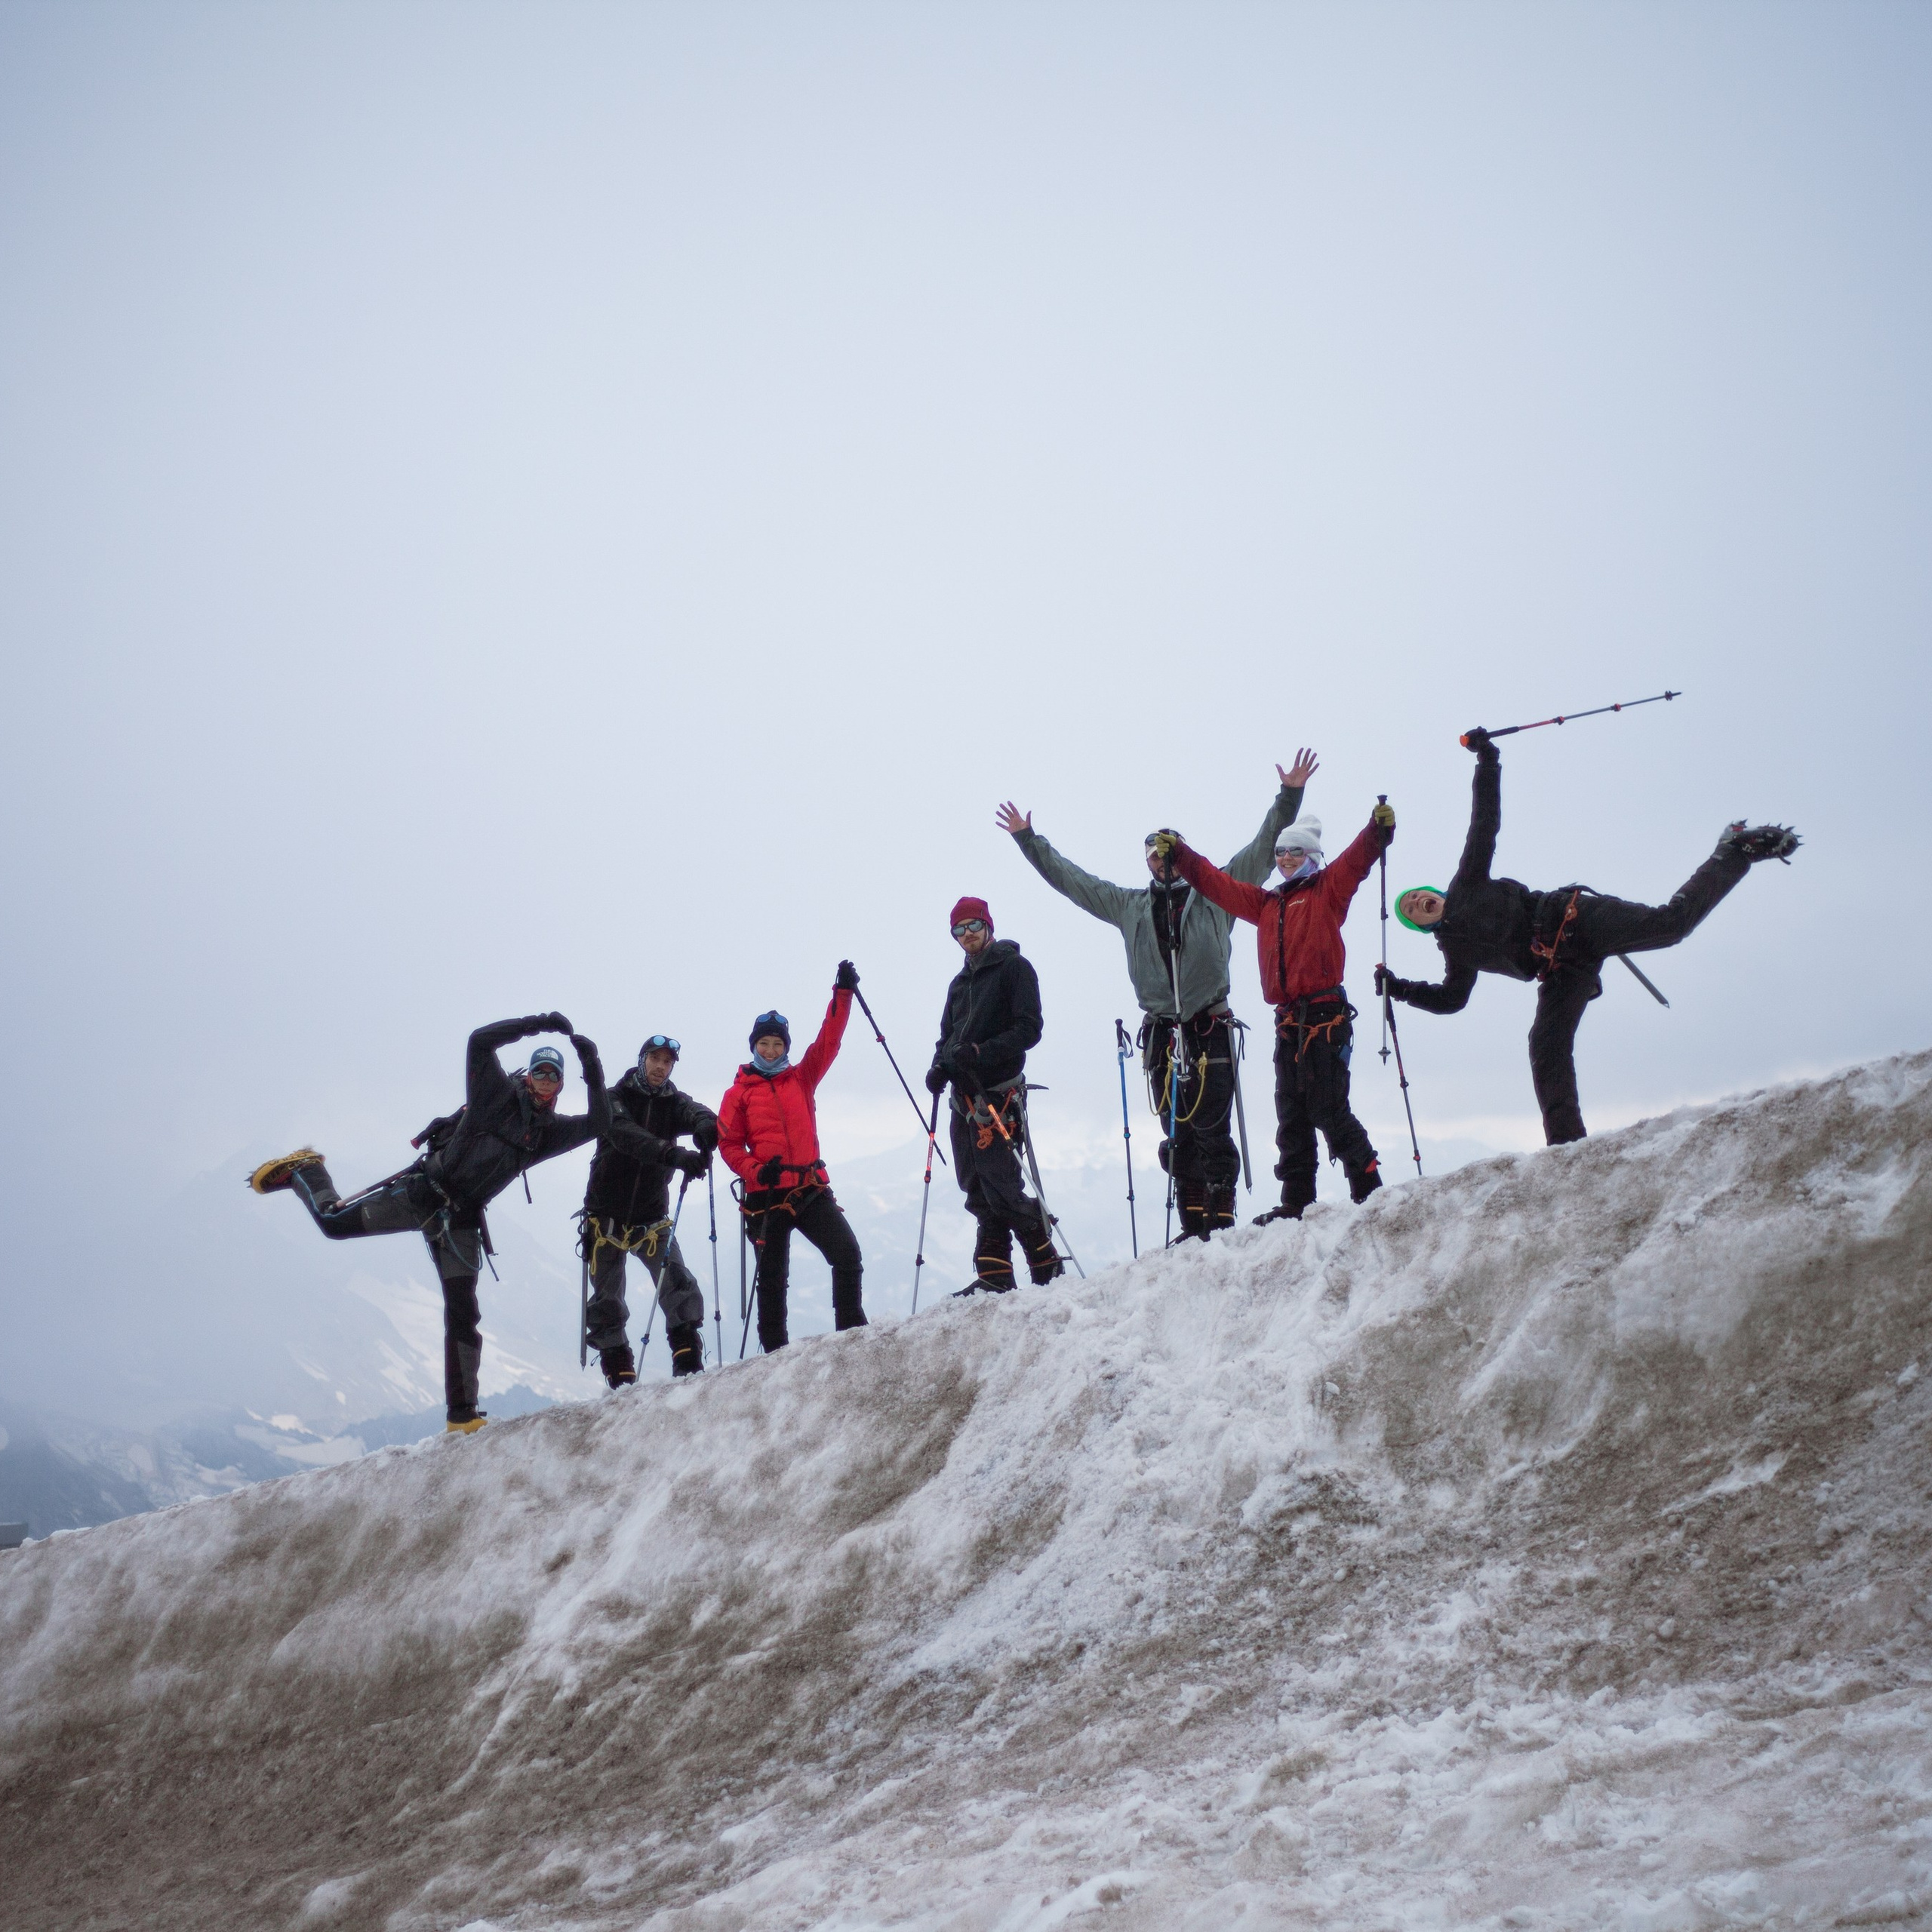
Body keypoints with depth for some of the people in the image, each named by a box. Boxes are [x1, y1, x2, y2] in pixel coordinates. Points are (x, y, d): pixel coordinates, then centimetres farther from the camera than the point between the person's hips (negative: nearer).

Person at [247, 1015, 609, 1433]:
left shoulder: (550, 1130, 11)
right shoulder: (497, 1093, -4)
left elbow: (598, 1124, 6)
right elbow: (480, 1041, -17)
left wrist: (594, 1074, -4)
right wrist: (537, 1023, -20)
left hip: (461, 1222, 4)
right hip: (425, 1192, -4)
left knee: (463, 1315, -1)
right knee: (334, 1221, -9)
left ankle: (462, 1413, 2)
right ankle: (301, 1171, 23)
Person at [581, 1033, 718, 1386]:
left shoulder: (674, 1102, 2)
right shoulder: (615, 1099, -7)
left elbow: (699, 1114, -21)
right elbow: (625, 1135, -29)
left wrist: (705, 1129, -48)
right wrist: (672, 1154, -46)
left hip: (651, 1219, 2)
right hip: (607, 1219, -2)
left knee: (679, 1285, -16)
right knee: (607, 1303, 3)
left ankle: (689, 1366, -16)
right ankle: (619, 1376, 13)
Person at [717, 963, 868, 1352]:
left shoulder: (801, 1079, 12)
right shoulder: (739, 1093, 6)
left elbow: (828, 1042, 3)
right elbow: (728, 1144, 2)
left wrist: (843, 994, -7)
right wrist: (755, 1171, -16)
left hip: (811, 1189, 1)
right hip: (766, 1194, -1)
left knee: (848, 1256, -11)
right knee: (772, 1276, 5)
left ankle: (852, 1327, 1)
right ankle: (774, 1349, 14)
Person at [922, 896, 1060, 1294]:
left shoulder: (1014, 968, 0)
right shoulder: (960, 983, 24)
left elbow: (1029, 1030, -10)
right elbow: (947, 1036, 26)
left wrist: (981, 1052, -22)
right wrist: (939, 1065, 3)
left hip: (999, 1092, -7)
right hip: (964, 1095, 8)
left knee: (1001, 1187, -13)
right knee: (978, 1191, 2)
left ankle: (1046, 1264, -2)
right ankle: (994, 1274, 3)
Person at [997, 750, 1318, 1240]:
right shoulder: (1129, 905, 16)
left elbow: (1264, 849, 4)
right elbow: (1070, 879, 22)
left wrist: (1288, 798, -4)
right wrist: (1029, 840, 22)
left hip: (1210, 1028, -3)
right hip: (1160, 1032, 3)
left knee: (1212, 1129, -8)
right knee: (1177, 1135, 3)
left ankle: (1222, 1219, -5)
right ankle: (1192, 1225, 6)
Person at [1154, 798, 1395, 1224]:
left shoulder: (1327, 890, 4)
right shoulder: (1266, 904, 20)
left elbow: (1357, 860, -12)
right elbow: (1216, 882, 24)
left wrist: (1379, 829, -29)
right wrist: (1178, 854, 18)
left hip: (1325, 1016, -7)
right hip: (1288, 1021, 7)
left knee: (1328, 1109, -11)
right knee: (1291, 1115, 8)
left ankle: (1368, 1192, -5)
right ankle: (1296, 1202, 12)